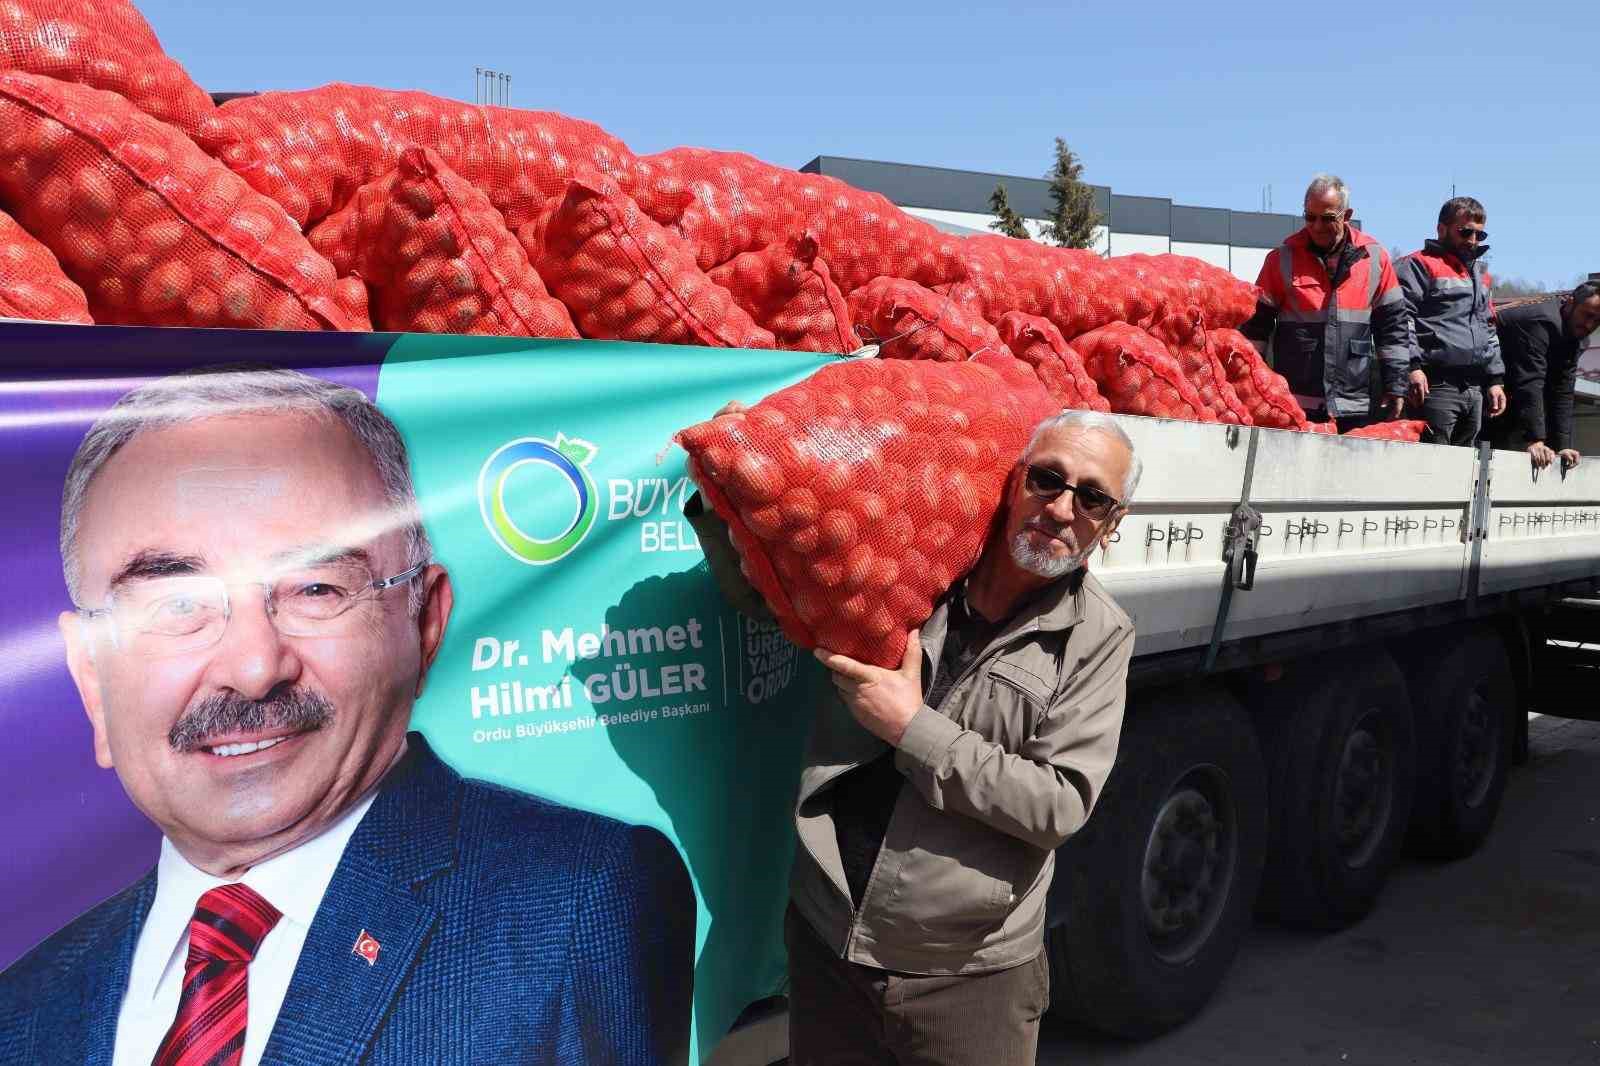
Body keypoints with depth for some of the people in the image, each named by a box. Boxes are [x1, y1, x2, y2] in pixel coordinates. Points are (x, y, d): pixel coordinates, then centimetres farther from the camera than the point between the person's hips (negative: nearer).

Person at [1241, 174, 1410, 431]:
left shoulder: (1375, 258, 7)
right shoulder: (1282, 258, 3)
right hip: (1294, 405, -1)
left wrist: (1395, 387, 5)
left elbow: (1392, 326, 10)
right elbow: (1256, 324, 4)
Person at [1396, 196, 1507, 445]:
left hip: (1475, 390, 8)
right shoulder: (1420, 265, -1)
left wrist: (1495, 378, 22)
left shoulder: (1481, 275, 26)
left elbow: (1489, 330, 30)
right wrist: (1412, 365, -23)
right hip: (1436, 386, -8)